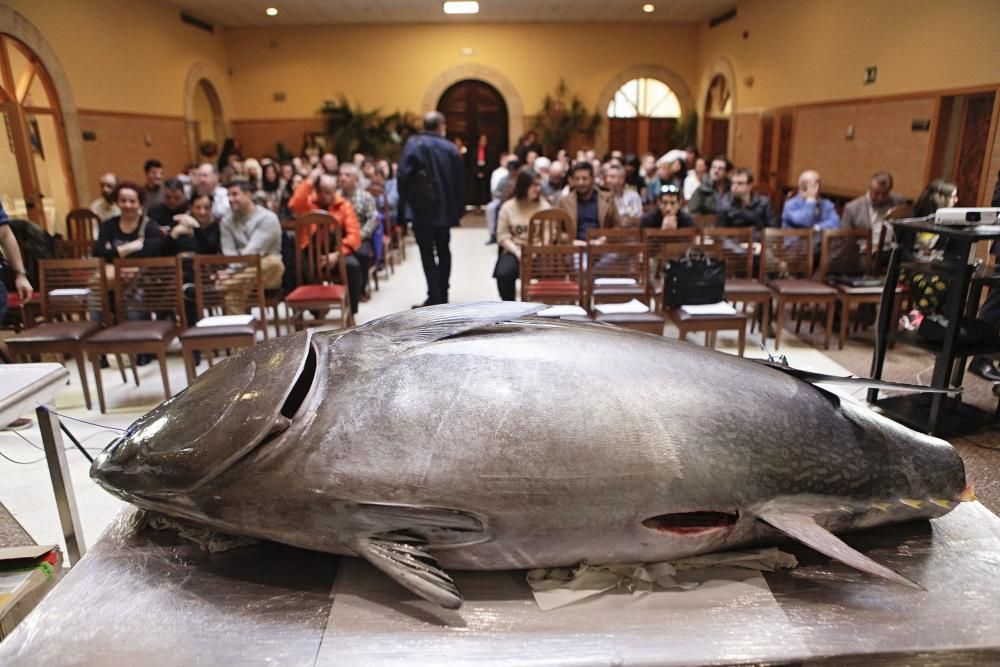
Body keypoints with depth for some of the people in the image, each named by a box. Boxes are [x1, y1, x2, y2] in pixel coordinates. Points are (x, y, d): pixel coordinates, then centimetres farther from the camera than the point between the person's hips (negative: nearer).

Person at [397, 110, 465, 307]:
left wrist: (403, 208, -5)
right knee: (443, 251, 15)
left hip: (421, 208, -3)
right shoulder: (451, 148, 5)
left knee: (427, 253, -1)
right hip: (445, 208, 3)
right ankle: (443, 295, 18)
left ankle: (434, 297, -8)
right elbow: (460, 182, 6)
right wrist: (459, 210, 13)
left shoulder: (414, 144, -3)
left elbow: (403, 176, -11)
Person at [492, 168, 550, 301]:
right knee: (503, 274, -29)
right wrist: (517, 252, -14)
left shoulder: (544, 206, 5)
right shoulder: (508, 207, 3)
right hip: (515, 250, 0)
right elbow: (503, 236, 0)